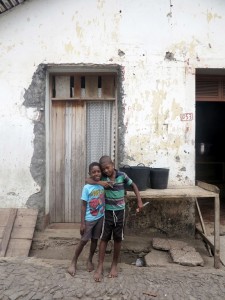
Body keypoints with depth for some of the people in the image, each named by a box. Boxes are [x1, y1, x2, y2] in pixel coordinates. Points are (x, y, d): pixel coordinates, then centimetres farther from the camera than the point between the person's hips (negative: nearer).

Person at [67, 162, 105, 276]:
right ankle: (73, 262, 23)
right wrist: (82, 223, -11)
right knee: (83, 240, 5)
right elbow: (83, 206, -11)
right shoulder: (87, 188, -14)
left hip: (100, 218, 4)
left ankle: (90, 260, 35)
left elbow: (104, 201, 7)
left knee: (95, 240, 15)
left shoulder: (103, 185, -3)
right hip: (89, 219, -4)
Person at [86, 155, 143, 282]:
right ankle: (100, 267, 15)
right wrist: (99, 182, -22)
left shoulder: (122, 175, -9)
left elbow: (133, 185, 3)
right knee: (104, 238, 4)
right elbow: (88, 180, -6)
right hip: (107, 212, 0)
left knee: (118, 239, 10)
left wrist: (140, 201, -3)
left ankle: (114, 265, 26)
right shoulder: (103, 177, -6)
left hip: (120, 211, 0)